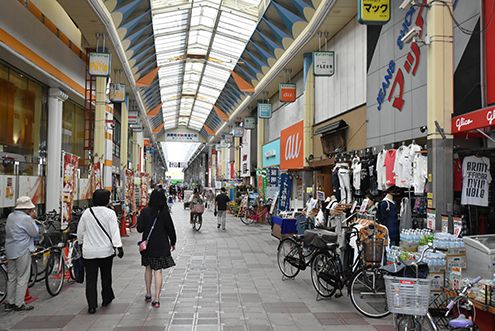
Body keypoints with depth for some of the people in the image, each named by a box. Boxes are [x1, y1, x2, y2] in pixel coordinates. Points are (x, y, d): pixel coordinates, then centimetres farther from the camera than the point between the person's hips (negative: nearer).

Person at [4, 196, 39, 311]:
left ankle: (9, 303, 20)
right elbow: (35, 233, -9)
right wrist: (32, 219, -1)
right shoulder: (26, 218, -16)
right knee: (22, 278, 1)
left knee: (11, 277, 15)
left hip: (10, 251, 8)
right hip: (22, 251, -8)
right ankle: (19, 304, 5)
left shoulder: (10, 216, 10)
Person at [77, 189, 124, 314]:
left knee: (90, 279, 4)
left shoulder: (87, 213, 2)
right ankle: (106, 298, 31)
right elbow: (114, 231, -13)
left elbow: (80, 232, 10)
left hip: (89, 252, 1)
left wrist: (81, 243, 26)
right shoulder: (110, 213, -8)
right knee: (106, 276, 17)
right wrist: (119, 247, -12)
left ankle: (92, 305, 1)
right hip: (106, 251, -1)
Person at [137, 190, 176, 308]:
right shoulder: (164, 212, -10)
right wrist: (173, 242, 9)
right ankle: (156, 299, -2)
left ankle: (148, 295, 29)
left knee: (148, 268, 19)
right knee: (158, 271, 1)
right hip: (161, 246, -2)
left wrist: (139, 218, 12)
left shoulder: (145, 212, -8)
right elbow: (170, 228, -5)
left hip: (147, 244, 2)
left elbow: (139, 229, -6)